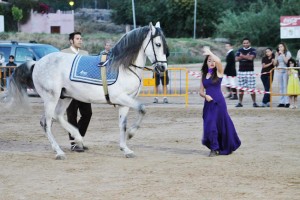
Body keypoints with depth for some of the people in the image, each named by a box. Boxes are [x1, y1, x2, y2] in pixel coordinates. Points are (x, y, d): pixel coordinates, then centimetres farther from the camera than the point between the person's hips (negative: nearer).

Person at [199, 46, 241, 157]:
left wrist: (209, 52, -10)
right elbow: (201, 91, 13)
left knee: (222, 125, 0)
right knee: (209, 126, -2)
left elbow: (218, 61, -23)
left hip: (219, 103, -4)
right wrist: (205, 96, -9)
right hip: (208, 103, 4)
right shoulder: (204, 75, 12)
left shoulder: (218, 72, -1)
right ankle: (214, 149, 9)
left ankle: (227, 147, 18)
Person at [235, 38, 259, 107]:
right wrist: (246, 56, -11)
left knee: (252, 88, -6)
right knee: (241, 88, 5)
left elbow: (251, 57, -15)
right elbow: (237, 59, -1)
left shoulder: (253, 50, 3)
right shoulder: (240, 50, 12)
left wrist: (242, 56, -5)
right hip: (241, 71, 3)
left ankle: (254, 102, -2)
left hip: (250, 71, -3)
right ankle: (240, 102, 10)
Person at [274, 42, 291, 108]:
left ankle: (287, 102, -13)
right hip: (279, 71, 5)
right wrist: (276, 56, 4)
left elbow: (286, 61, -12)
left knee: (285, 86, -11)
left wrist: (282, 54, -10)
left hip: (285, 70, -5)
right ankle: (281, 102, 4)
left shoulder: (287, 53, 3)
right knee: (281, 87, 4)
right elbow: (275, 64, 13)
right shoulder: (278, 54, 16)